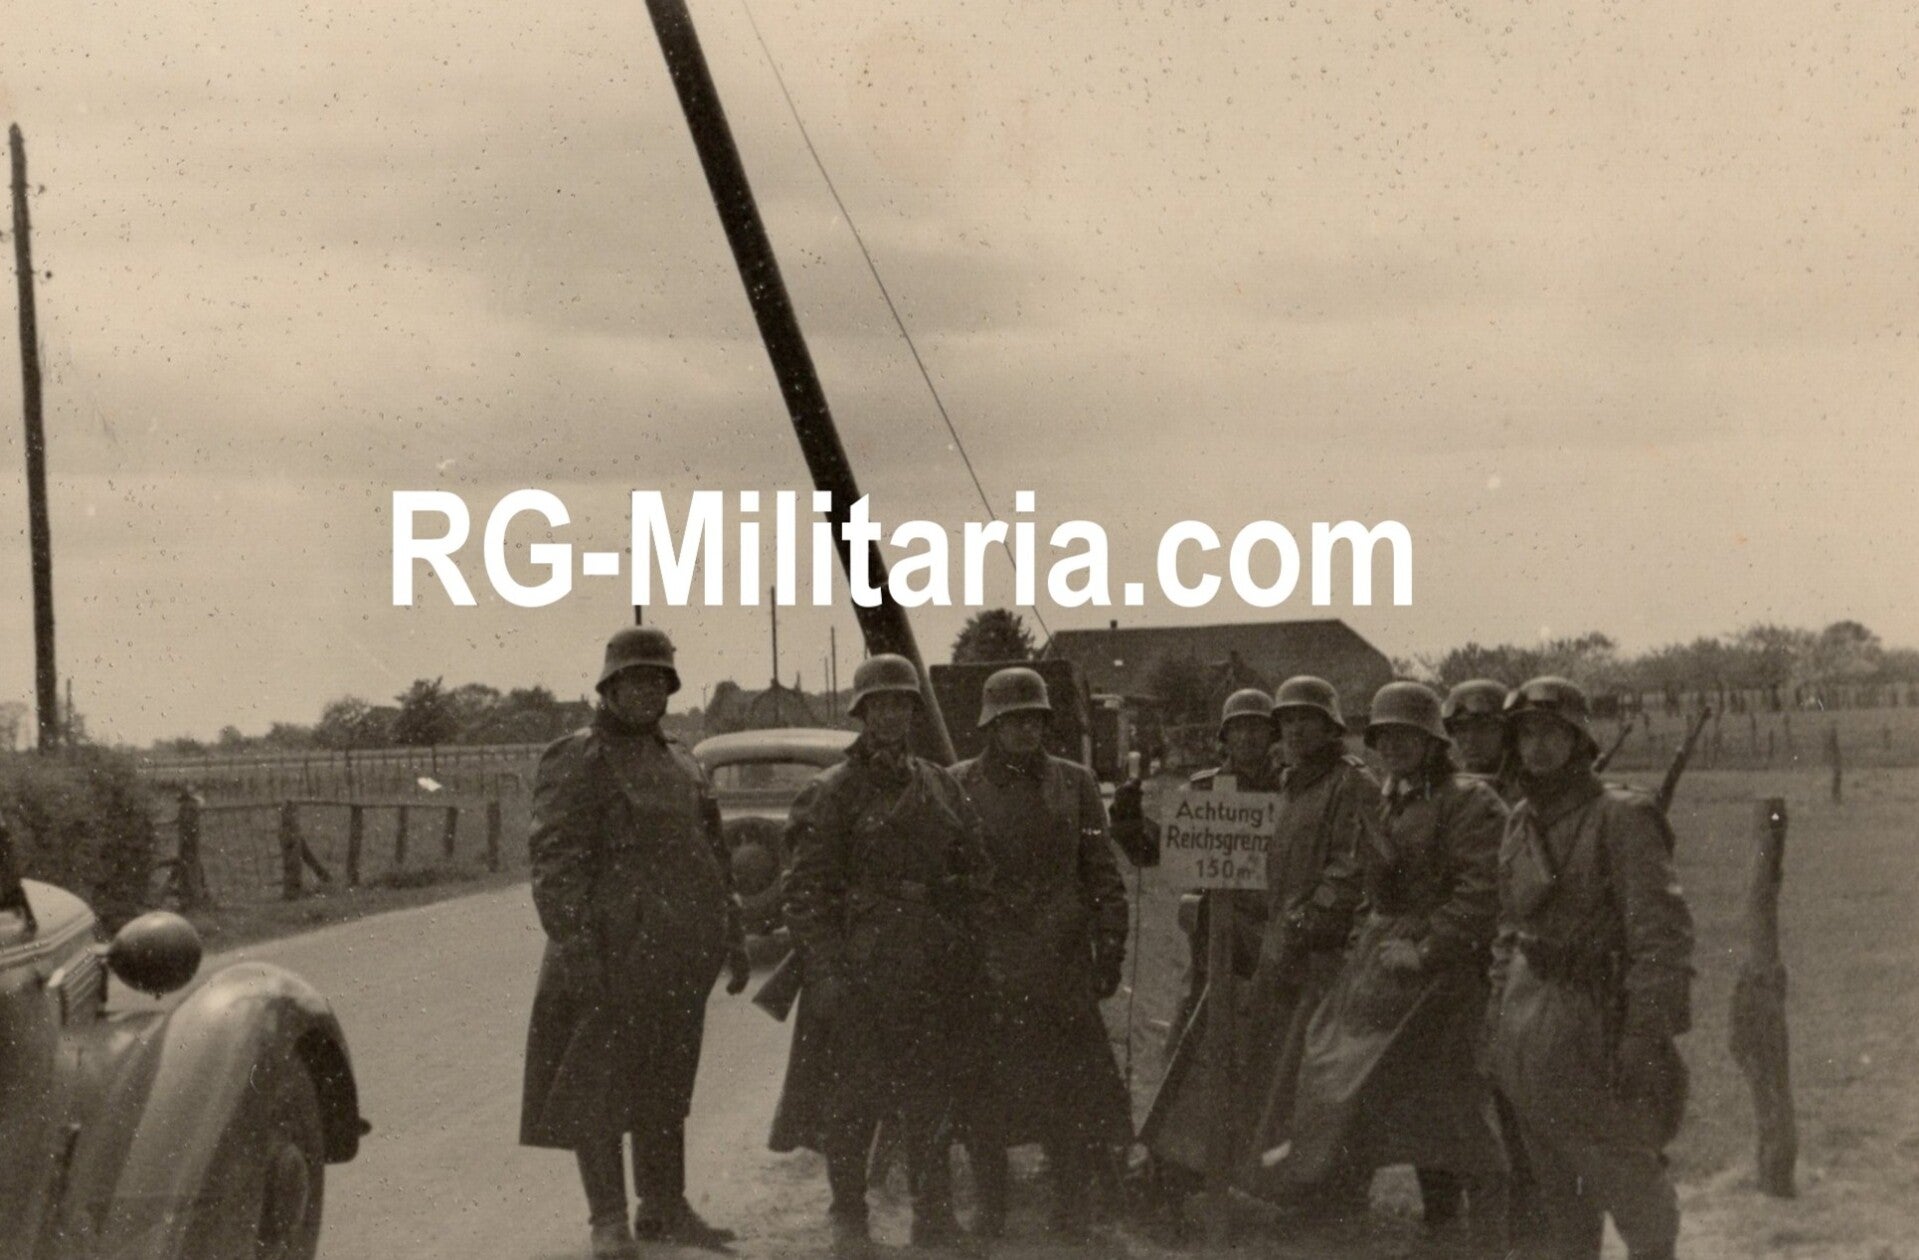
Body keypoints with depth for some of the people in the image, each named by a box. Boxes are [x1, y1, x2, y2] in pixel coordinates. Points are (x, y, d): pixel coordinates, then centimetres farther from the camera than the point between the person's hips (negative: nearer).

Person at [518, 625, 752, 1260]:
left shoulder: (680, 763, 18)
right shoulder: (575, 760, -6)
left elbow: (712, 857, 23)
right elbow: (554, 862, -13)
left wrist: (732, 938, 19)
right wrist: (573, 943, -22)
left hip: (679, 957, 7)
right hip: (612, 954, -7)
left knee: (666, 1086, 14)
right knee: (597, 1087, -1)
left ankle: (664, 1207, 25)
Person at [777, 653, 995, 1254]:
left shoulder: (940, 787, 13)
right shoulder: (834, 792, -1)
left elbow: (979, 871, 15)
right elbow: (806, 890, -6)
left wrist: (927, 893, -1)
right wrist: (826, 968, -13)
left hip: (934, 972, 4)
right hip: (859, 967, -4)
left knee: (930, 1097, 7)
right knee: (851, 1098, -1)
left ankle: (934, 1215, 18)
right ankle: (848, 1221, 11)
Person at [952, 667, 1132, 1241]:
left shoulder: (1075, 783, 8)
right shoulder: (958, 786, 4)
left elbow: (1103, 876, 9)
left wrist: (1109, 952, 3)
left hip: (1062, 968, 1)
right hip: (985, 972, -1)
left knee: (1074, 1098, -1)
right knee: (983, 1102, 4)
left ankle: (1072, 1219, 9)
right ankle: (990, 1217, 17)